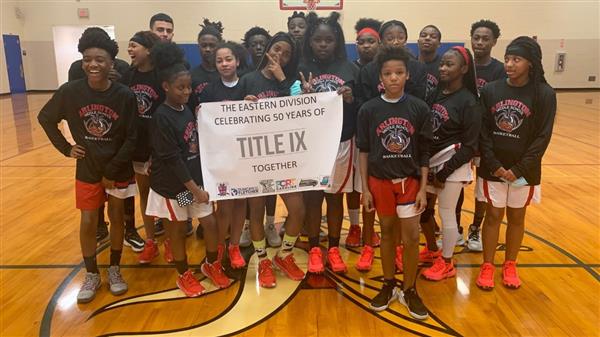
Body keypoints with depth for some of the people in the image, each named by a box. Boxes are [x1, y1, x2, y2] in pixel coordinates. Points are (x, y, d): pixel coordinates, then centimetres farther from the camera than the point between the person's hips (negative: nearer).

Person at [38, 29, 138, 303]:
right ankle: (92, 275, 26)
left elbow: (131, 139, -11)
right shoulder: (70, 91, -12)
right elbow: (45, 118, 5)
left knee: (116, 218, 12)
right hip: (87, 170, 1)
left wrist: (112, 171, -11)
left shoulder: (125, 95, -15)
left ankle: (114, 269, 31)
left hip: (119, 169, -1)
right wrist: (65, 148, -1)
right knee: (88, 223, 7)